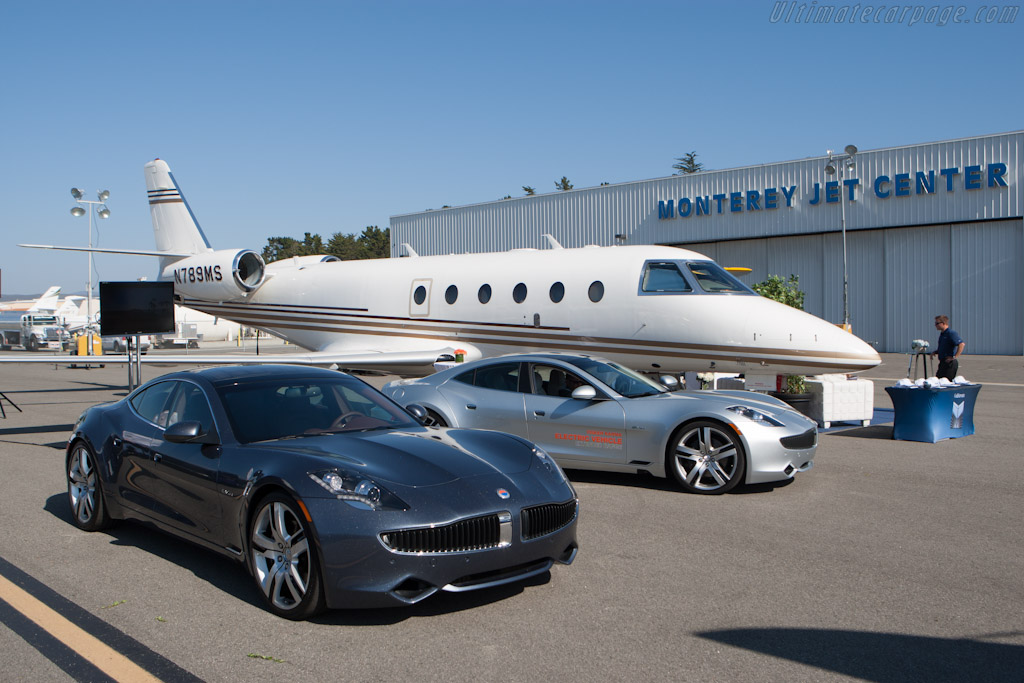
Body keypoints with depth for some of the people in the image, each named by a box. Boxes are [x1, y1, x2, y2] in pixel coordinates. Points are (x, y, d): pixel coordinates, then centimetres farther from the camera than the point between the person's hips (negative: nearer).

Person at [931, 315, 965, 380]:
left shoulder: (951, 333, -15)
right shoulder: (942, 334, 15)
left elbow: (962, 344, -26)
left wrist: (955, 357, -24)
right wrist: (935, 352, 11)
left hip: (949, 363, -10)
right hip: (942, 362, 10)